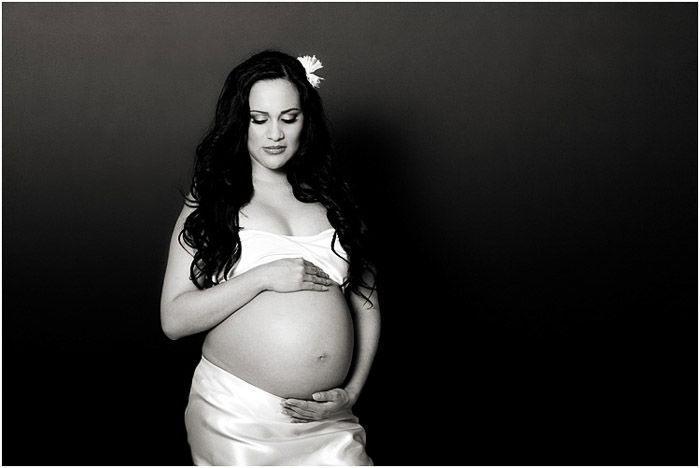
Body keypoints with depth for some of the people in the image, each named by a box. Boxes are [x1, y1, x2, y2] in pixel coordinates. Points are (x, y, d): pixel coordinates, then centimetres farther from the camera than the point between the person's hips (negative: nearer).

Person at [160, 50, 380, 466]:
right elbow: (174, 320, -4)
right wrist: (263, 277, -13)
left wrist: (351, 392, 1)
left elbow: (366, 307, 12)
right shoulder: (212, 202, 4)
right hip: (234, 419, -2)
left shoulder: (331, 199, 11)